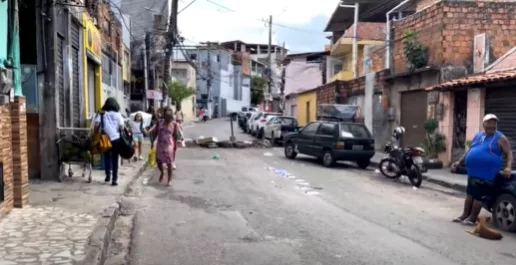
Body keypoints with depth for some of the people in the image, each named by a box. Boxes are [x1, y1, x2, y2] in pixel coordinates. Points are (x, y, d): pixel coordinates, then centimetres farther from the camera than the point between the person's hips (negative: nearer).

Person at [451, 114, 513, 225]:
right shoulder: (477, 136, 14)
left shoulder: (500, 138, -3)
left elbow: (509, 153, -6)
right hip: (473, 172, 6)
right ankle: (465, 214, 21)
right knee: (470, 193, 12)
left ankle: (473, 218, 4)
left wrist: (508, 167, -22)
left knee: (478, 195, -4)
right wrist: (459, 162, 18)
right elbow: (470, 151, 23)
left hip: (486, 174, -6)